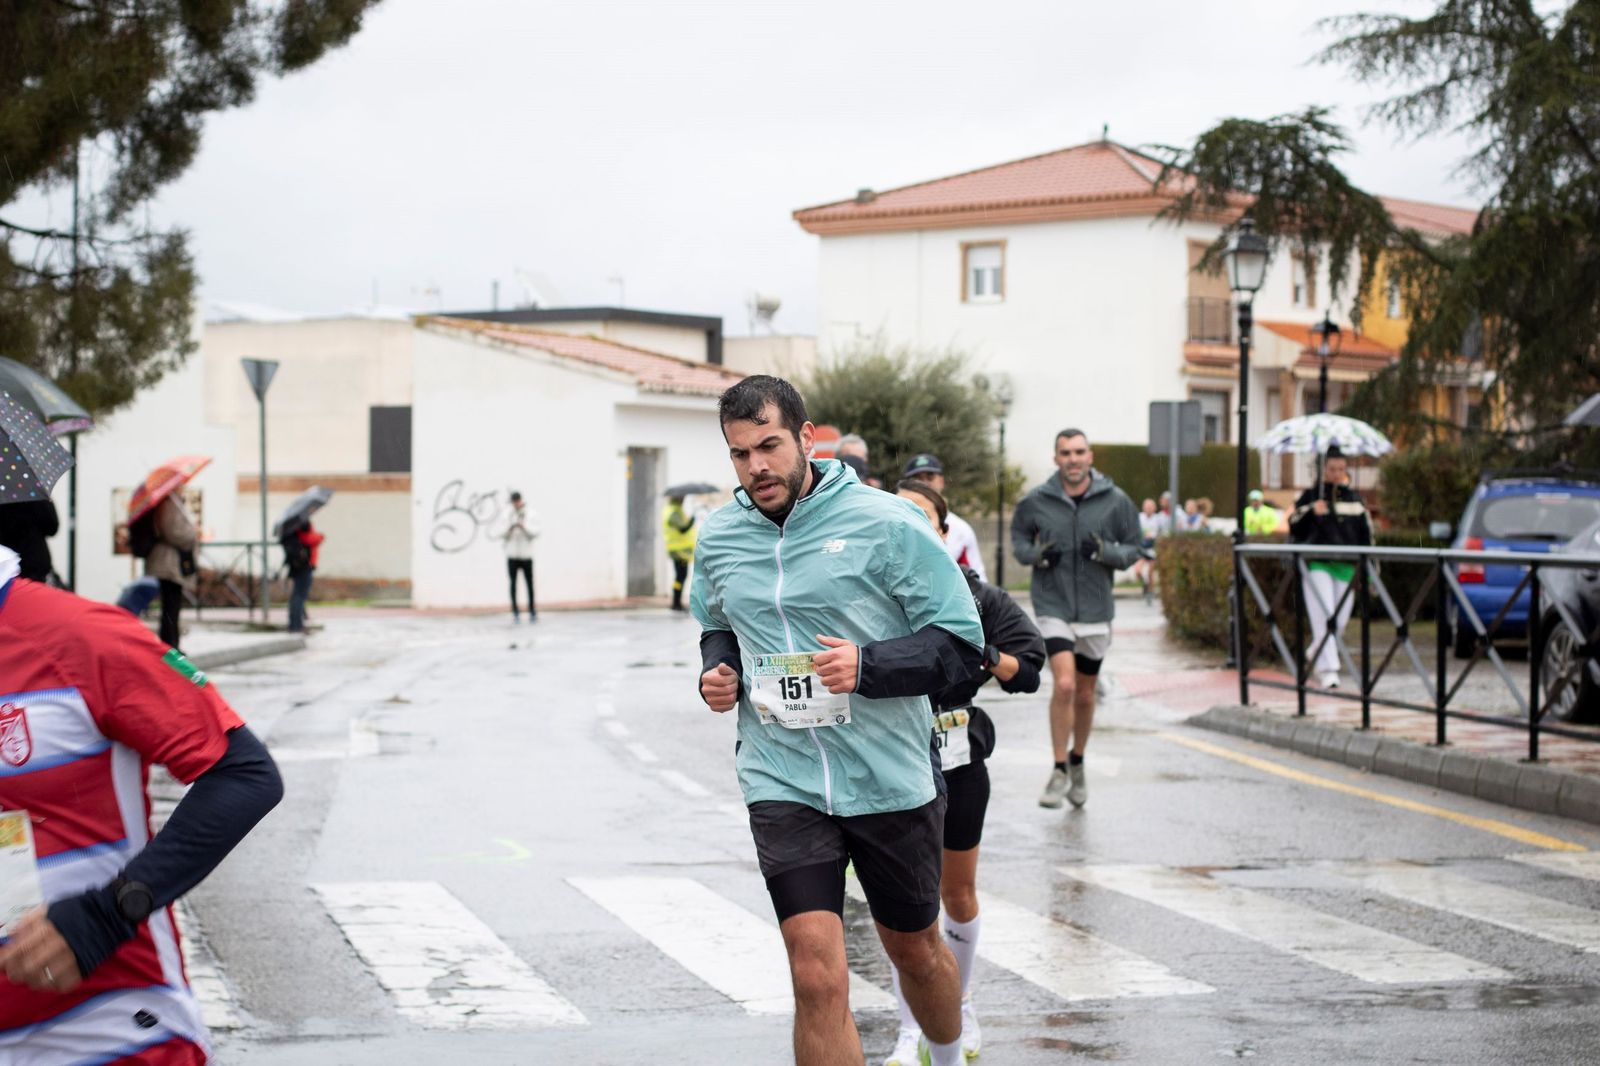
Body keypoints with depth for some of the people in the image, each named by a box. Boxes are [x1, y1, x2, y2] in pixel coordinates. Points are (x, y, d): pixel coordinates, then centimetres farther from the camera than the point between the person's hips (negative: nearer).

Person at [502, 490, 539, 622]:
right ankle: (515, 613, 2)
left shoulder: (532, 516, 5)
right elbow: (502, 536, 3)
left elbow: (535, 534, -2)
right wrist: (510, 528, -16)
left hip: (526, 555, 0)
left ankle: (532, 612, 4)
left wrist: (523, 527, -16)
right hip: (512, 555, 0)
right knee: (513, 583, -1)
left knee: (530, 583, -1)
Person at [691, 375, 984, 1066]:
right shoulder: (718, 538, 4)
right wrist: (716, 672, 2)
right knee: (817, 976, -13)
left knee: (915, 951, 19)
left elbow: (962, 643, -9)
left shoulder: (886, 522, -10)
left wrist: (868, 666, -24)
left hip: (891, 778, -1)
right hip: (782, 783, 1)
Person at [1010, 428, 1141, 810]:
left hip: (1096, 610, 2)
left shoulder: (1115, 501, -4)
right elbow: (1018, 537, 10)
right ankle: (1059, 770, -4)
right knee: (1064, 685, -17)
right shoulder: (1036, 501, -4)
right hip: (1053, 606, -2)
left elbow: (1132, 548, 3)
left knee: (1085, 696, 13)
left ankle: (1077, 765, 35)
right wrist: (1036, 554, -10)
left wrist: (1106, 552, -17)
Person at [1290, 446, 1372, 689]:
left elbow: (1366, 534, 19)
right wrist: (1311, 513, -17)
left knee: (1340, 622, 6)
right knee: (1323, 618, -15)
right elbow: (1295, 531, 0)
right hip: (1317, 565, -3)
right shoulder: (1310, 496, 5)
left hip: (1347, 568, 3)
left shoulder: (1354, 498, 14)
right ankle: (1328, 669, -17)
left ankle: (1316, 653, 32)